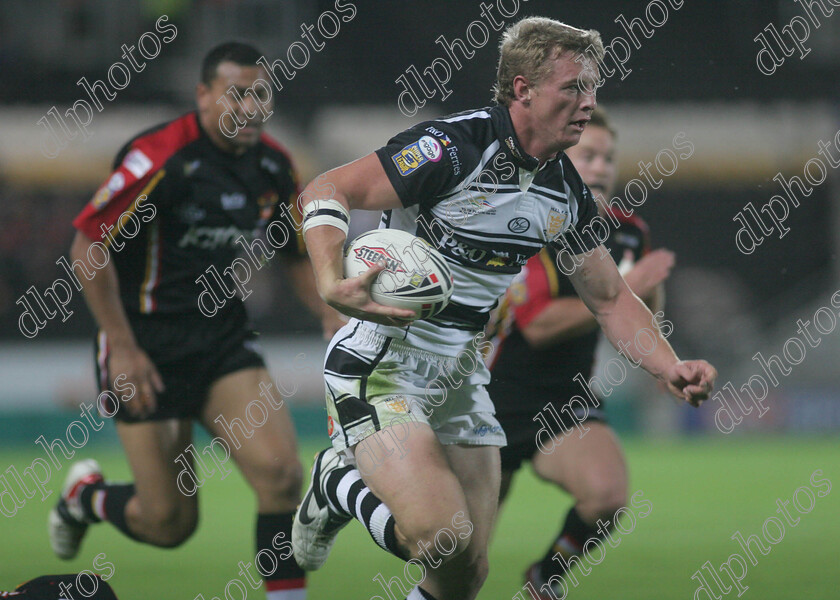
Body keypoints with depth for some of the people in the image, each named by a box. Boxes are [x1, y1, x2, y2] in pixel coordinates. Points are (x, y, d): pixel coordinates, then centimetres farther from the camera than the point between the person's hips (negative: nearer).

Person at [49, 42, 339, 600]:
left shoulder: (275, 166, 2)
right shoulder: (160, 157, -18)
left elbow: (300, 256, 17)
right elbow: (87, 246, -15)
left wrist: (335, 318, -1)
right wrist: (123, 348, -16)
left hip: (226, 336, 5)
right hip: (147, 345, -5)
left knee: (281, 472, -18)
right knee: (170, 522, -2)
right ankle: (86, 495, 31)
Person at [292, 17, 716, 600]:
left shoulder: (567, 189, 4)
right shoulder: (452, 147, -20)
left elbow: (610, 297, 14)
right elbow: (326, 192, -18)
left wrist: (673, 369, -2)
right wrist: (332, 285, -35)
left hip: (461, 376, 7)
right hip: (381, 364, -7)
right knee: (442, 539, -23)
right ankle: (339, 484, 6)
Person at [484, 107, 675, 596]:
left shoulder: (629, 232, 1)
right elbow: (540, 325, -26)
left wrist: (651, 290, -11)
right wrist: (622, 292, -29)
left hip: (569, 403, 4)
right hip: (494, 406, -4)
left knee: (608, 493, -25)